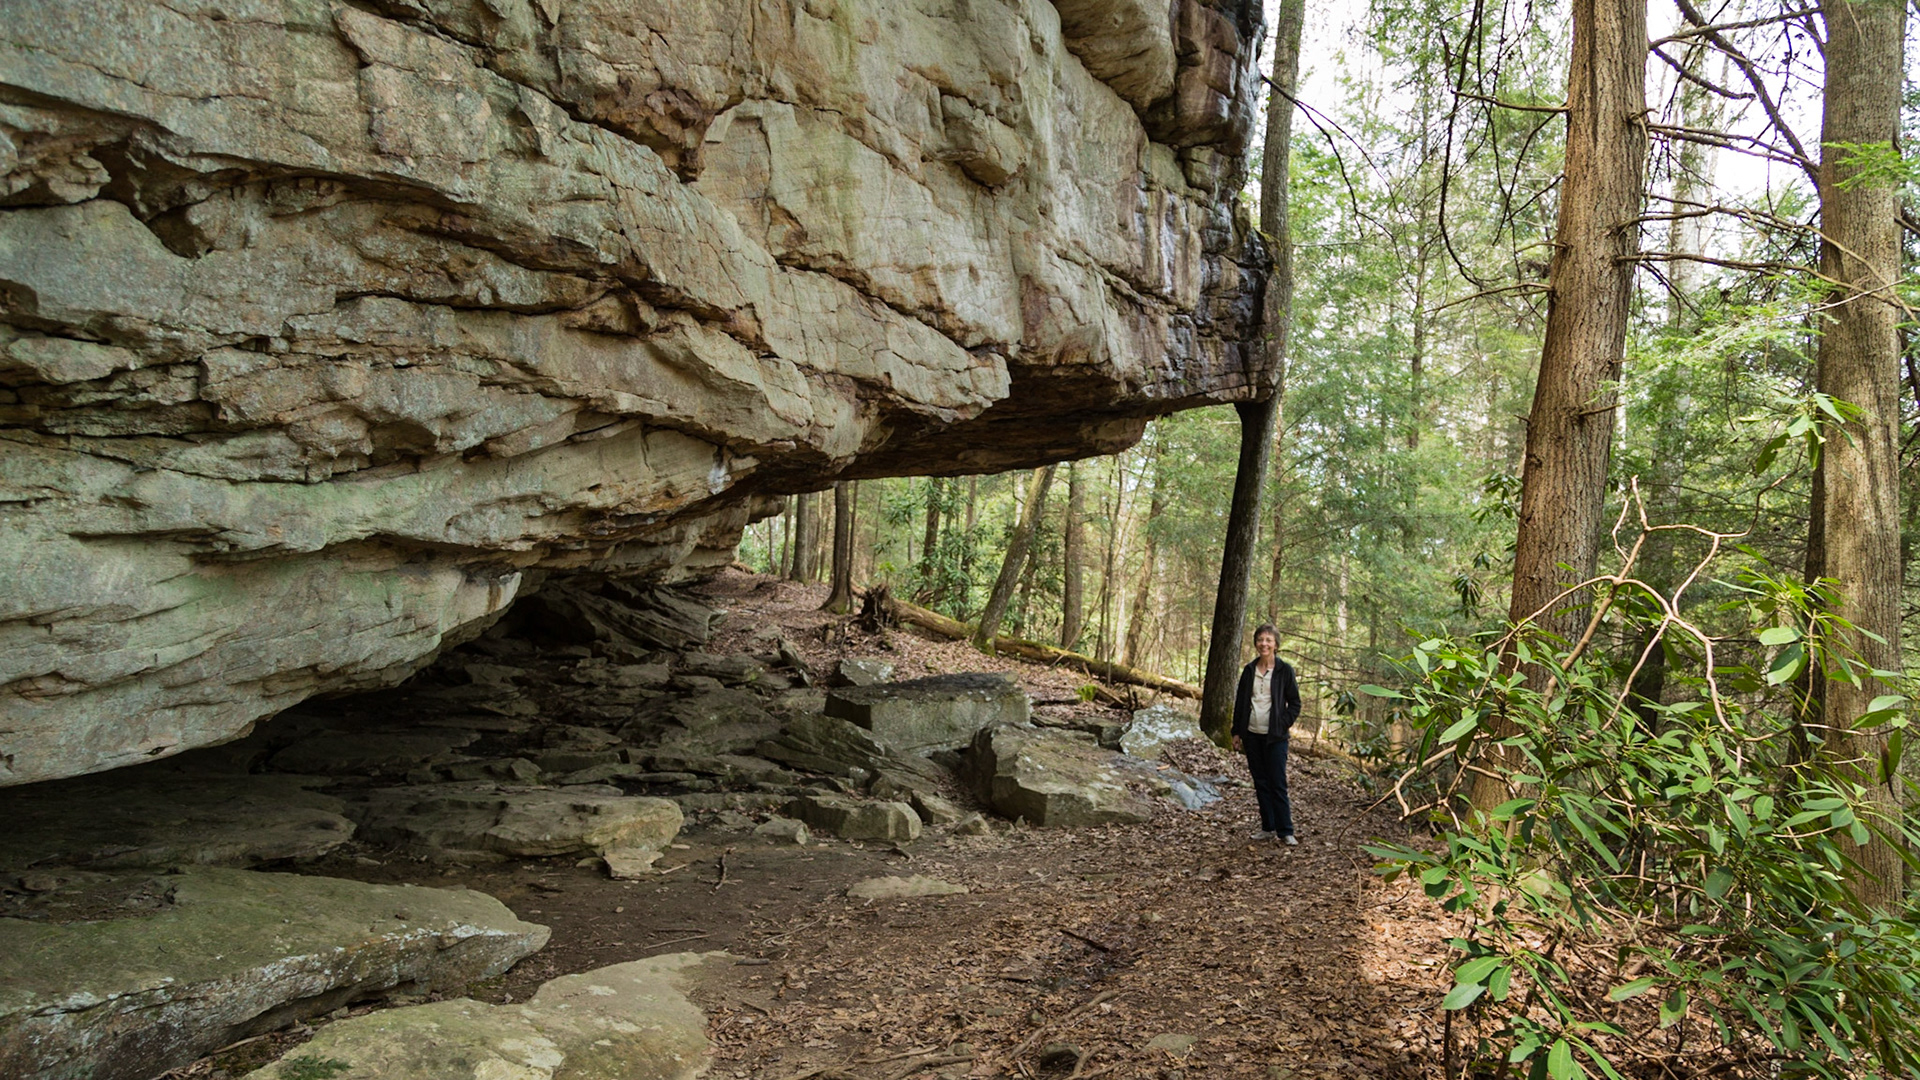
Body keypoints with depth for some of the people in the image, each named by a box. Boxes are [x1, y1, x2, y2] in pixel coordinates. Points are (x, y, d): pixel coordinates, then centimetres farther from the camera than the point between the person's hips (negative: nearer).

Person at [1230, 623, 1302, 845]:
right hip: (1252, 735, 4)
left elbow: (1294, 703, 0)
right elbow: (1240, 702, 11)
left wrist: (1283, 725, -11)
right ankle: (1268, 828, 18)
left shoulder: (1284, 670, -3)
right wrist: (1237, 732, 8)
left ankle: (1285, 831, 4)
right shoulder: (1249, 670, 7)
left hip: (1275, 736, -4)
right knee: (1260, 783, 9)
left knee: (1277, 784, -3)